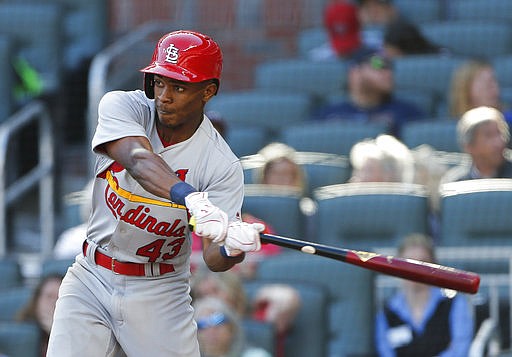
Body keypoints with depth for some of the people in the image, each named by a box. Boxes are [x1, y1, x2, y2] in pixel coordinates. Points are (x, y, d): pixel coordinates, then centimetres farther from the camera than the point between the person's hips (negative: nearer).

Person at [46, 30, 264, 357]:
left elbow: (212, 258, -19)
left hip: (161, 295, -1)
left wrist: (232, 250, -44)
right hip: (91, 280, 1)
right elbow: (139, 161, -32)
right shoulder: (122, 106, -10)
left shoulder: (222, 166, -13)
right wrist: (191, 198, -50)